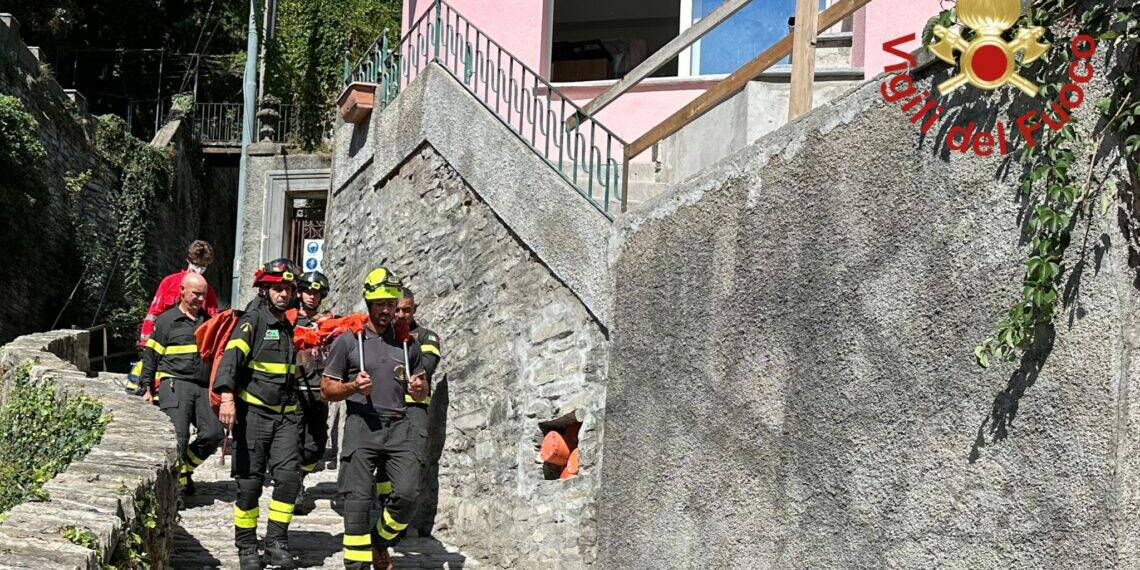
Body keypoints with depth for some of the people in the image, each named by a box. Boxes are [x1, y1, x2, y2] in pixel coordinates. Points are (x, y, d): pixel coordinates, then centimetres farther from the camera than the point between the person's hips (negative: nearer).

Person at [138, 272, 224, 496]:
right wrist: (147, 388, 1)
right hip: (174, 385, -4)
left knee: (214, 433, -8)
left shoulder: (208, 321, 20)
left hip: (202, 387, 5)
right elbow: (150, 356, 7)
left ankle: (184, 468, 12)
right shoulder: (166, 320, 6)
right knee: (178, 437, -14)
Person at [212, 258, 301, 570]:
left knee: (288, 477, -7)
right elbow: (231, 357, -22)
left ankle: (276, 543, 3)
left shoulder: (288, 327, 16)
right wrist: (227, 397, -35)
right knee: (250, 483, -2)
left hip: (285, 415, 5)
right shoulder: (252, 321, -6)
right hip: (253, 412, -5)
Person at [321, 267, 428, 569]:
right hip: (362, 423, -2)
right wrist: (353, 387, -12)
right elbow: (327, 388, 8)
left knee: (407, 495, -12)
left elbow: (423, 391, 25)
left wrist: (418, 388, 0)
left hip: (399, 425, 3)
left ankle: (379, 542, 14)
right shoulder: (348, 341, 7)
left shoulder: (407, 343, 18)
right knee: (358, 499, -10)